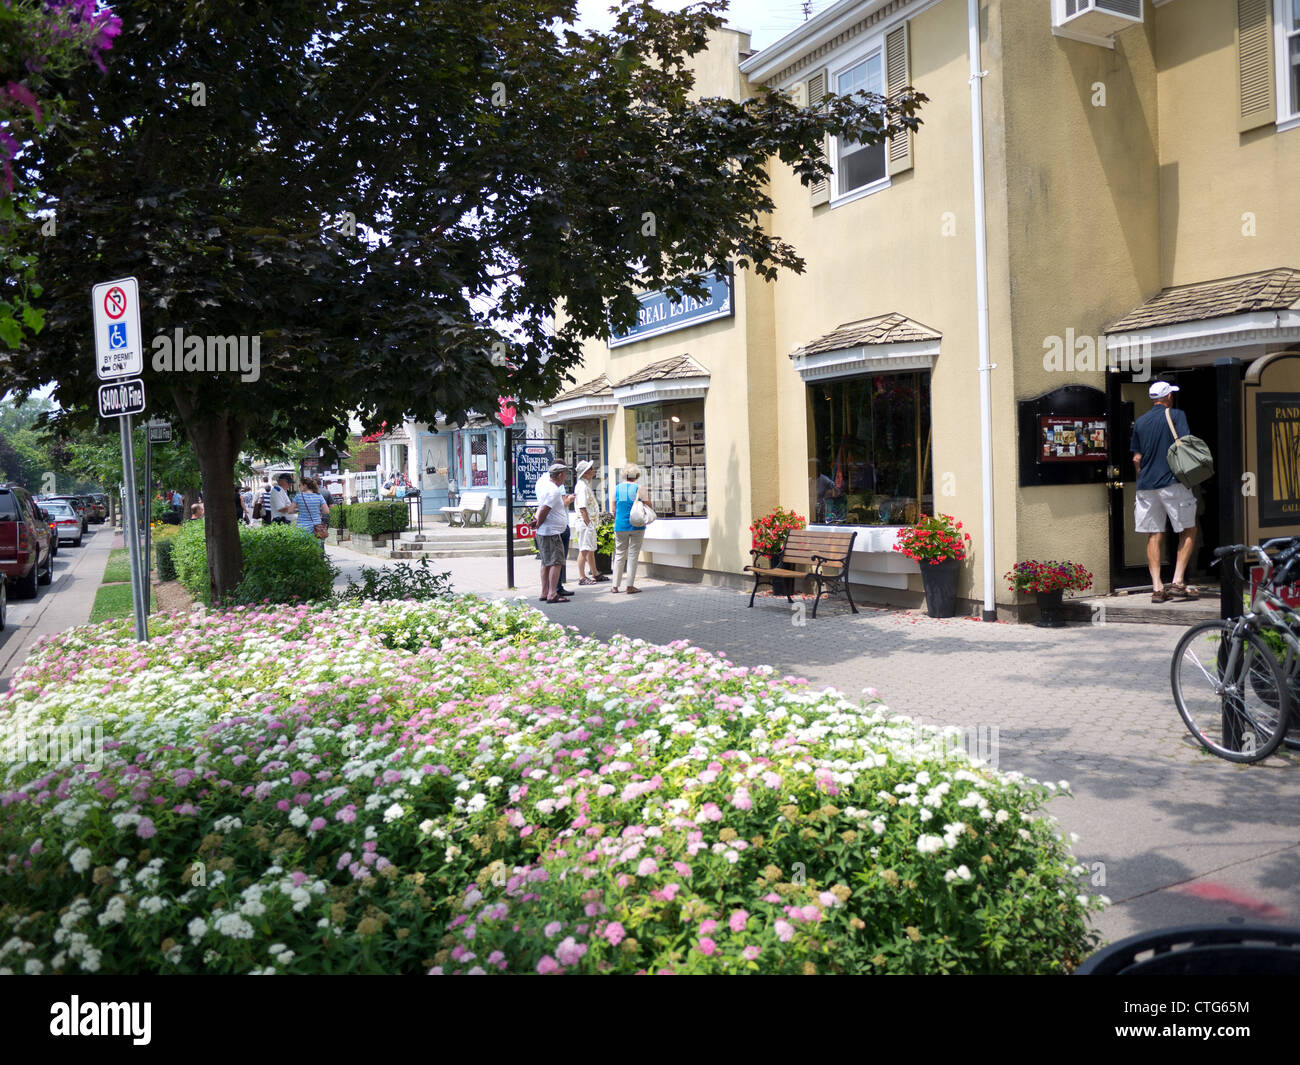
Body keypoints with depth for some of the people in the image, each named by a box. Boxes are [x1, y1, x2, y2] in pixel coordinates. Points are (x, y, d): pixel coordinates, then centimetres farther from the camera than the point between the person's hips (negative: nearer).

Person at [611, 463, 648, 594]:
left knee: (619, 554, 11)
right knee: (633, 555, 3)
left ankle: (615, 586, 12)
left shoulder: (617, 488, 2)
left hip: (620, 526, 3)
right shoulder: (639, 488, -7)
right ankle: (630, 586, 3)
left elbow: (614, 509, 7)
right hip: (636, 525, -3)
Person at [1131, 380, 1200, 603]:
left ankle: (1157, 587, 2)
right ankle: (1178, 582, -1)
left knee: (1154, 535, 6)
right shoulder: (1176, 415, -1)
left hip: (1146, 485, 5)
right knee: (1188, 530, 7)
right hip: (1172, 482, -4)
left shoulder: (1140, 422, 12)